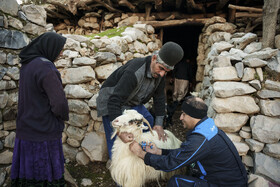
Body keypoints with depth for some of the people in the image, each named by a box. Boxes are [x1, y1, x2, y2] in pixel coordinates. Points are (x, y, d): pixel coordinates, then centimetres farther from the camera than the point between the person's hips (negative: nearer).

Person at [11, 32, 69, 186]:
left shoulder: (27, 65, 7)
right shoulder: (46, 68, -22)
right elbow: (59, 104, -27)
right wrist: (64, 116, -5)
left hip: (26, 130, 8)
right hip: (44, 133, -8)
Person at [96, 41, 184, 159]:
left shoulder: (159, 72, -12)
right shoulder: (134, 72, -39)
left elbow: (159, 97, -1)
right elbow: (114, 101, -40)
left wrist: (159, 124, -4)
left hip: (133, 103, 8)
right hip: (111, 103, -8)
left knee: (148, 120, 13)